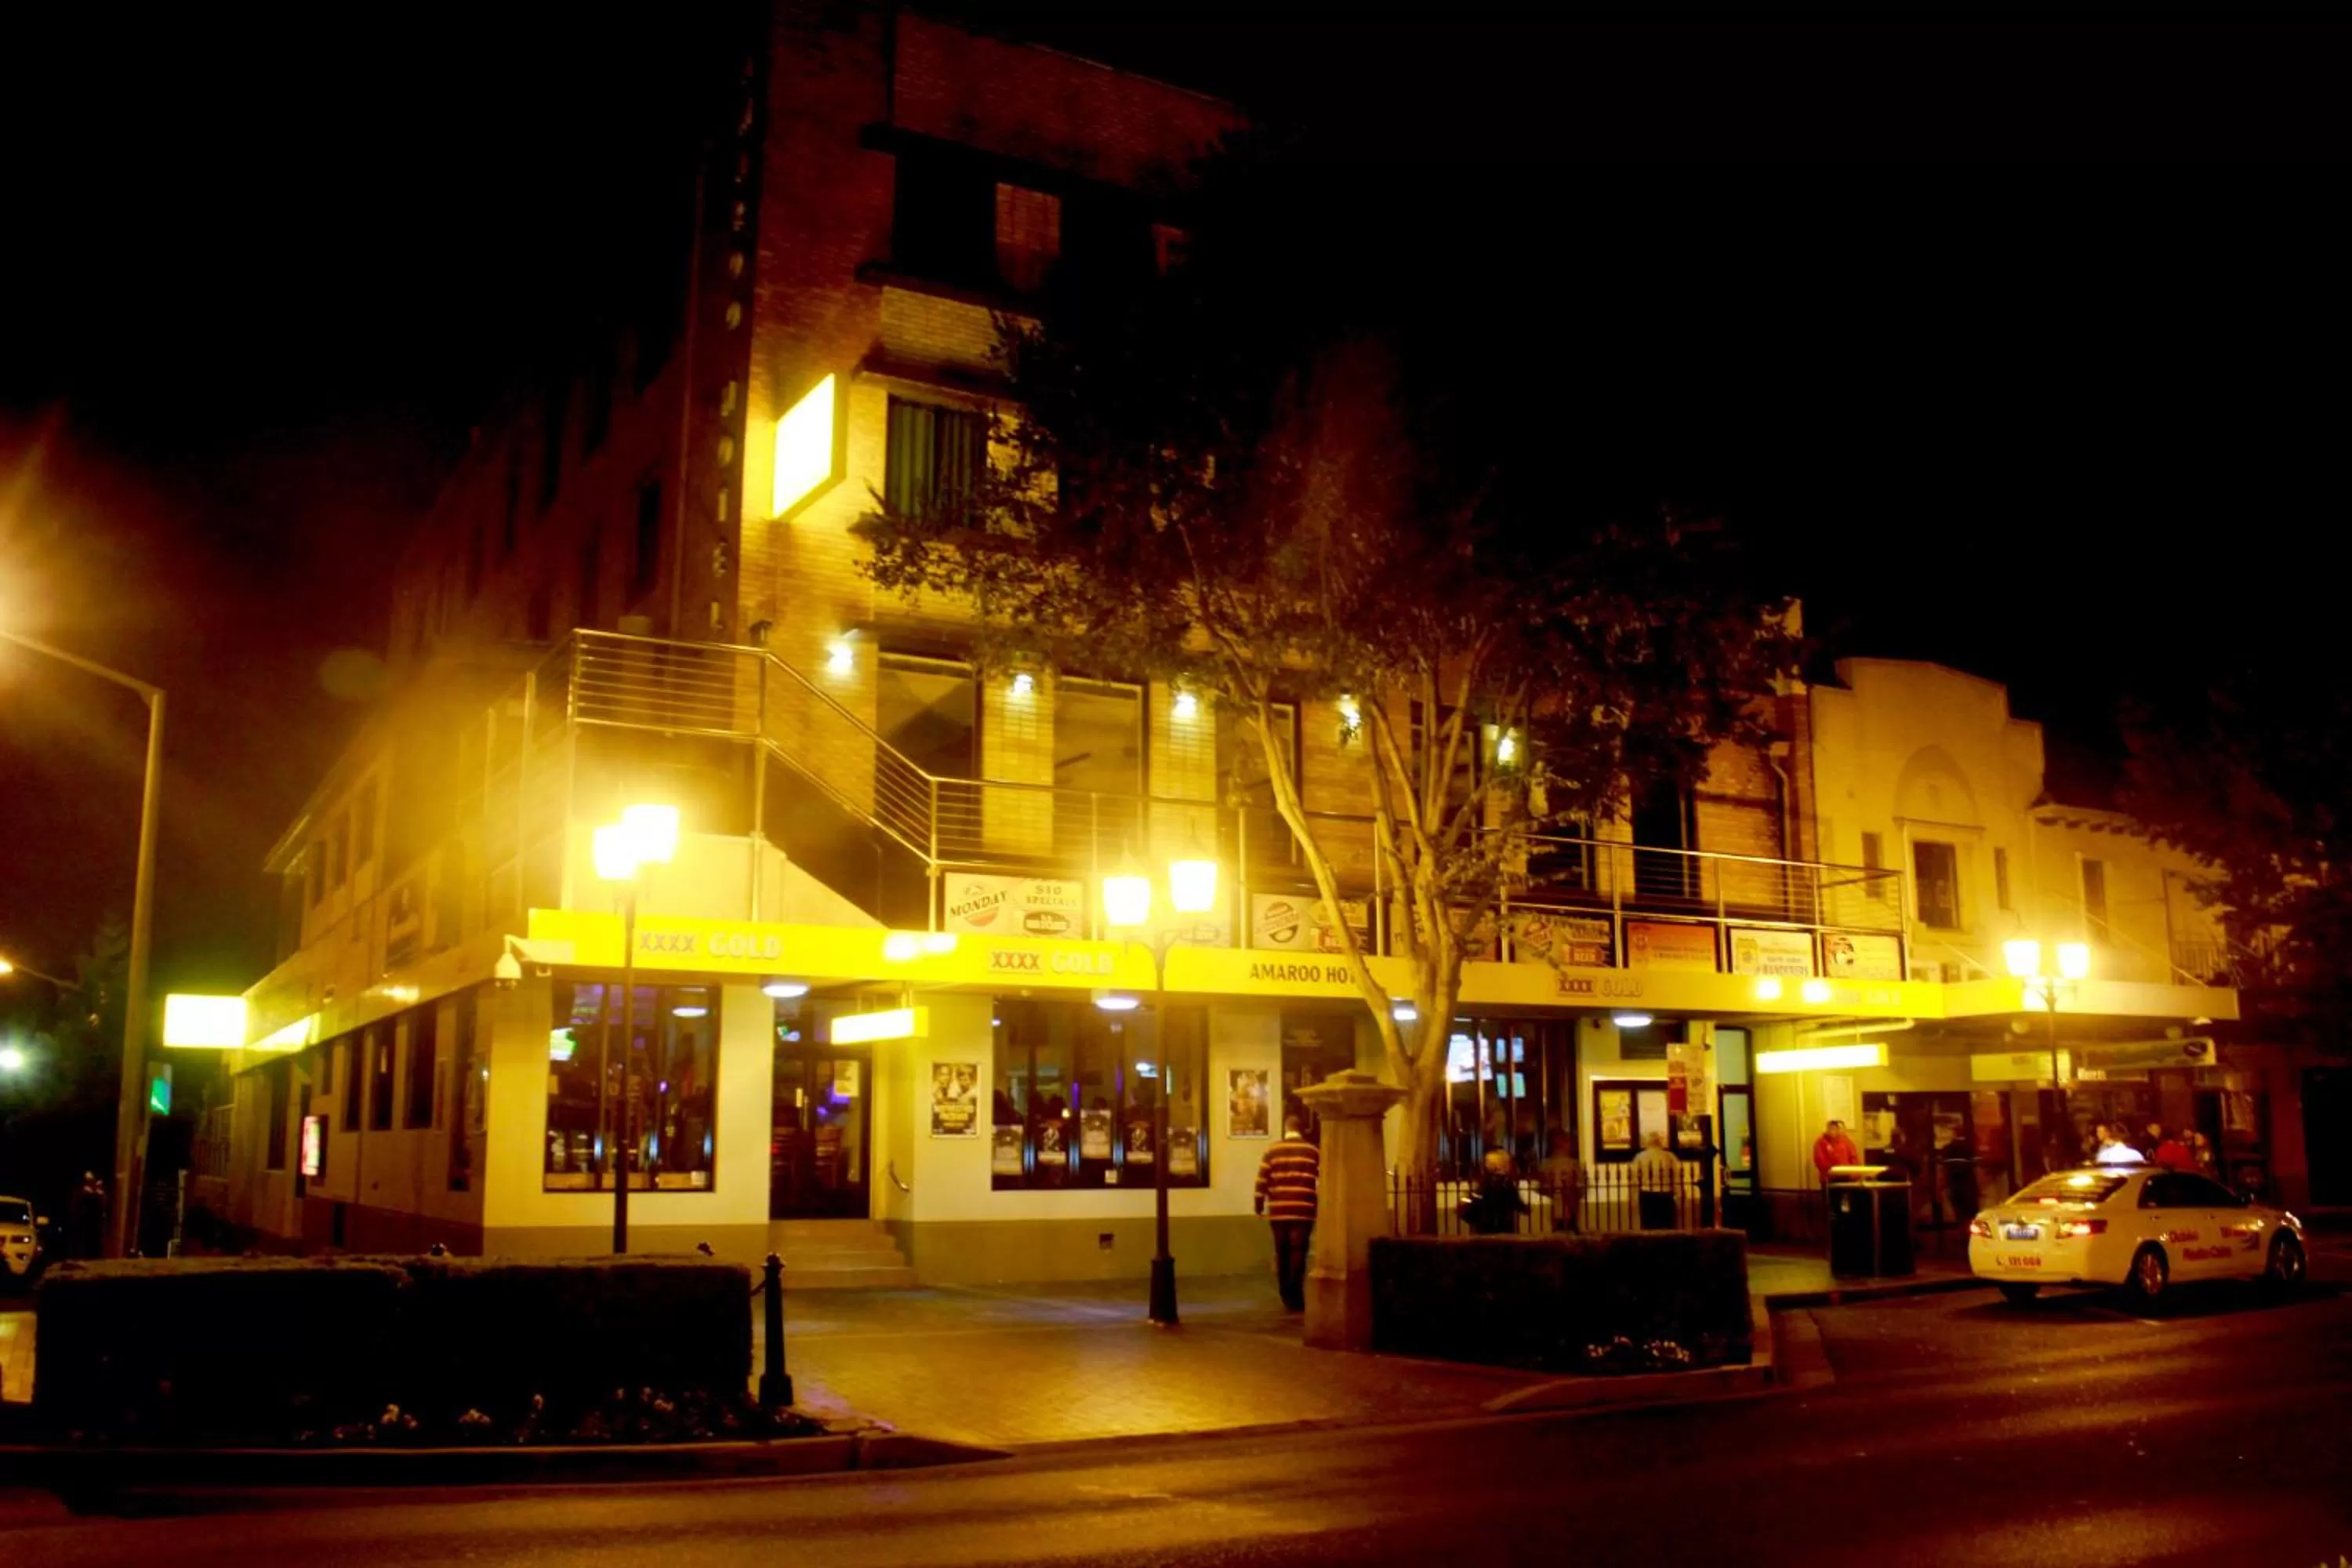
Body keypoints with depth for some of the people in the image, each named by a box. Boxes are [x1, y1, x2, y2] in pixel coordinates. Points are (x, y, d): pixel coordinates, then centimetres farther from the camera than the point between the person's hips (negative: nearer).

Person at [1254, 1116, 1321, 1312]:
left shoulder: (1272, 1150, 4)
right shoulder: (1313, 1152, 3)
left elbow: (1262, 1180, 2)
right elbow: (1323, 1180, 4)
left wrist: (1259, 1204, 12)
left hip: (1278, 1210, 1)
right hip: (1303, 1210, -1)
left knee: (1282, 1253, 11)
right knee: (1298, 1252, -1)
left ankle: (1286, 1297, 15)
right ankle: (1295, 1298, -7)